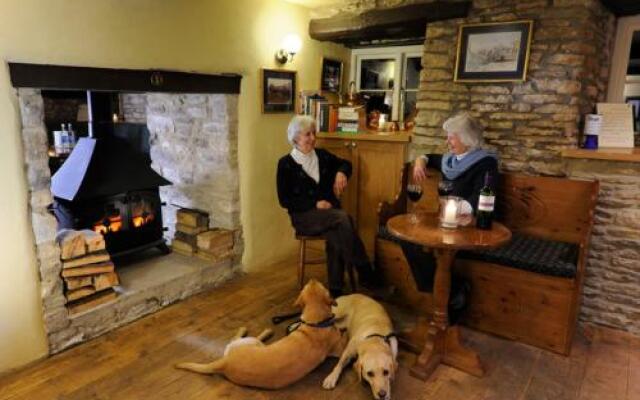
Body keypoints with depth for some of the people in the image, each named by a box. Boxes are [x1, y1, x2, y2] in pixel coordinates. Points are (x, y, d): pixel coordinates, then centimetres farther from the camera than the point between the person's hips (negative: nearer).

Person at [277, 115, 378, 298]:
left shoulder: (322, 155, 10)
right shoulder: (286, 163, -2)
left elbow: (345, 163, 25)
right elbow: (285, 200, -5)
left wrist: (341, 172, -1)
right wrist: (315, 204, -16)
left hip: (330, 212, 4)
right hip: (304, 216, -4)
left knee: (336, 235, -32)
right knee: (343, 218, -32)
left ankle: (336, 290, -23)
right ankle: (365, 272, -23)